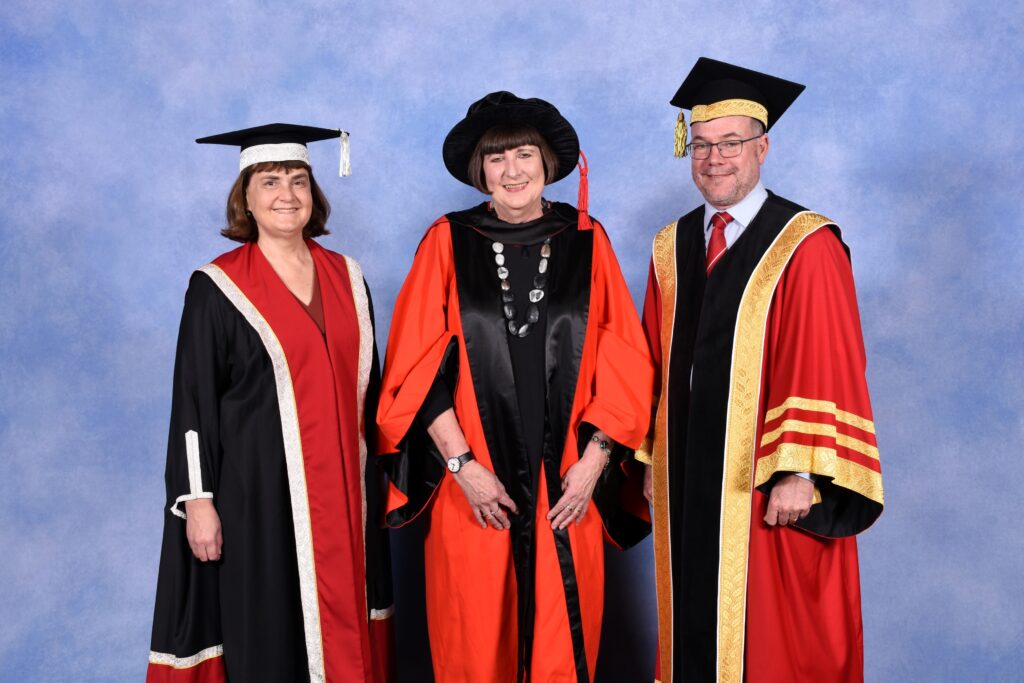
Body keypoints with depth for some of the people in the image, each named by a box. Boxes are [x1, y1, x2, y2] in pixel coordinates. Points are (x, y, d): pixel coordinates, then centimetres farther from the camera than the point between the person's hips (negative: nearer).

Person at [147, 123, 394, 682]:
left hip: (343, 492, 4)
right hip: (258, 491, -4)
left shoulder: (346, 278, 8)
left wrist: (373, 478, 12)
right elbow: (193, 402, -5)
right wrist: (198, 499, -10)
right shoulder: (217, 288, -5)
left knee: (345, 626, 10)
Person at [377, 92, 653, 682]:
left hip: (566, 489, 1)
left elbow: (625, 364, 3)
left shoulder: (587, 241, 5)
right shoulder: (448, 241, 2)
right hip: (473, 486, -1)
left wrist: (593, 461, -6)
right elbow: (417, 367, -2)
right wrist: (462, 464, -9)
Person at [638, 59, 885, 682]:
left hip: (768, 490, -5)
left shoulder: (807, 246, -10)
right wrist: (653, 459, 11)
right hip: (687, 483, 5)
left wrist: (800, 473, -18)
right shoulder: (671, 248, 9)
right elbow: (657, 365, 11)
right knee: (695, 632, 17)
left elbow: (825, 372, -14)